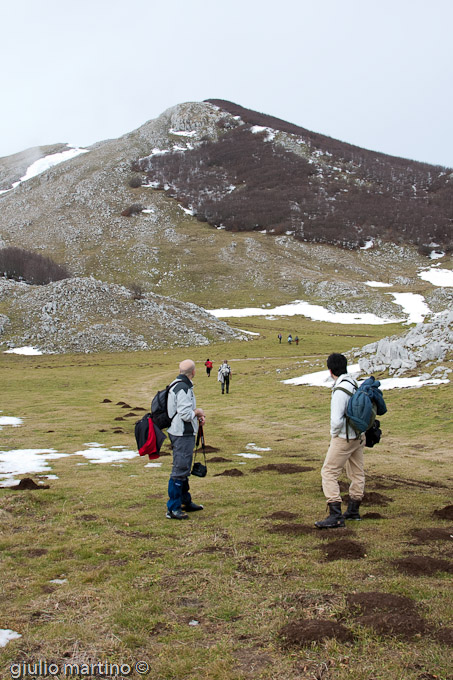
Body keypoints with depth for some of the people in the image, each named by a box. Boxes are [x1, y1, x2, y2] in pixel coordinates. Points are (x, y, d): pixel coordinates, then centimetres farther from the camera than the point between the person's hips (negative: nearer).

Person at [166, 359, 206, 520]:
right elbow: (185, 414, -25)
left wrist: (196, 415, 10)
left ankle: (186, 502, 32)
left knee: (184, 470, 20)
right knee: (179, 471, -6)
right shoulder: (183, 388, -21)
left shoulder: (178, 385, 13)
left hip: (183, 434, 11)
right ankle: (173, 509, 0)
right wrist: (198, 411, -6)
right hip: (182, 435, -11)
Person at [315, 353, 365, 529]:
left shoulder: (340, 391, -25)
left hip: (344, 438, -9)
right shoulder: (354, 384, 3)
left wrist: (334, 434, -7)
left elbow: (336, 420, -27)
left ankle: (335, 516, -8)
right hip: (359, 435, 9)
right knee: (357, 473, 17)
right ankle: (353, 511, 30)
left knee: (328, 473, -4)